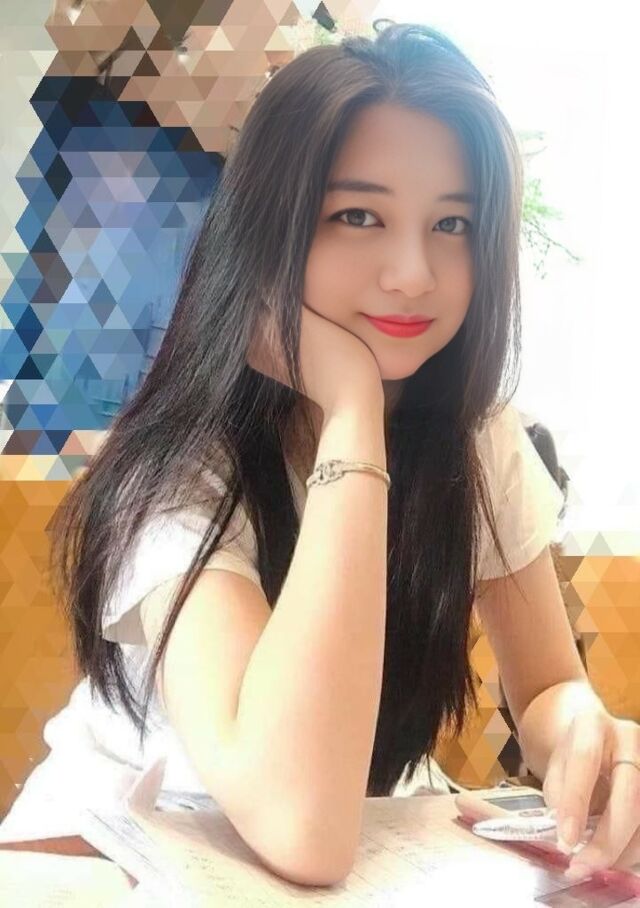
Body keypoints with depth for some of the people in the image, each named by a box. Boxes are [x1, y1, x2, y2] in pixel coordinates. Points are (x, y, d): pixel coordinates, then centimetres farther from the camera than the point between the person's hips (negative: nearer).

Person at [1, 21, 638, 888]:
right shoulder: (184, 467, -24)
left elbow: (548, 689, -1)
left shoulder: (481, 441, -7)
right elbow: (299, 829, -36)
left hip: (364, 853, 4)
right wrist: (349, 414, -33)